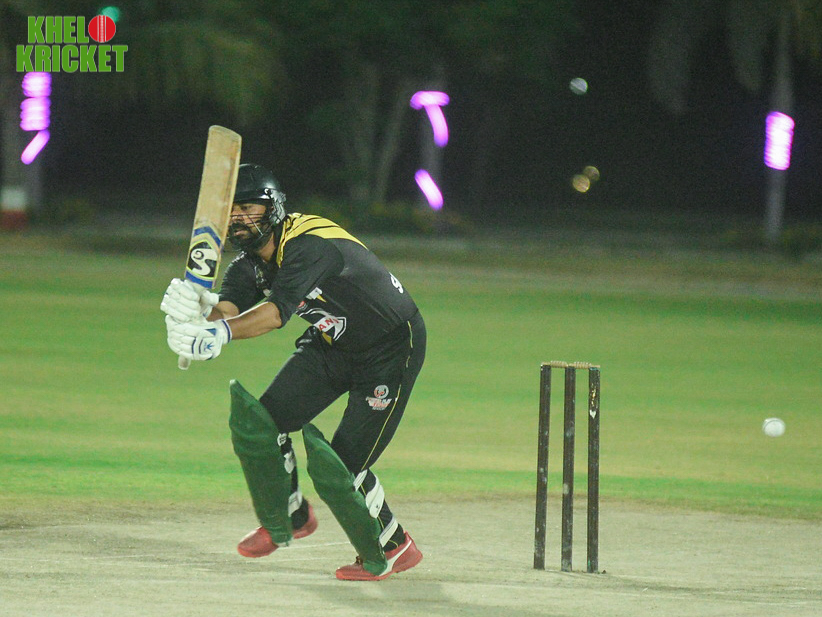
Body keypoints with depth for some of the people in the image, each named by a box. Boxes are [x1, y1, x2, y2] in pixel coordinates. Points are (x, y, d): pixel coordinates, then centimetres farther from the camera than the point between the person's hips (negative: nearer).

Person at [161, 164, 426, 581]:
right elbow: (229, 307, -23)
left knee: (337, 467, -14)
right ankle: (287, 520, 17)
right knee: (257, 417, -5)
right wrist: (198, 309, -48)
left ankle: (393, 550, 10)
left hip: (391, 348, -8)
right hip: (331, 343, 8)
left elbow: (276, 312, -46)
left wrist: (222, 334, -63)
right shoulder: (249, 261, -5)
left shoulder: (309, 245, -31)